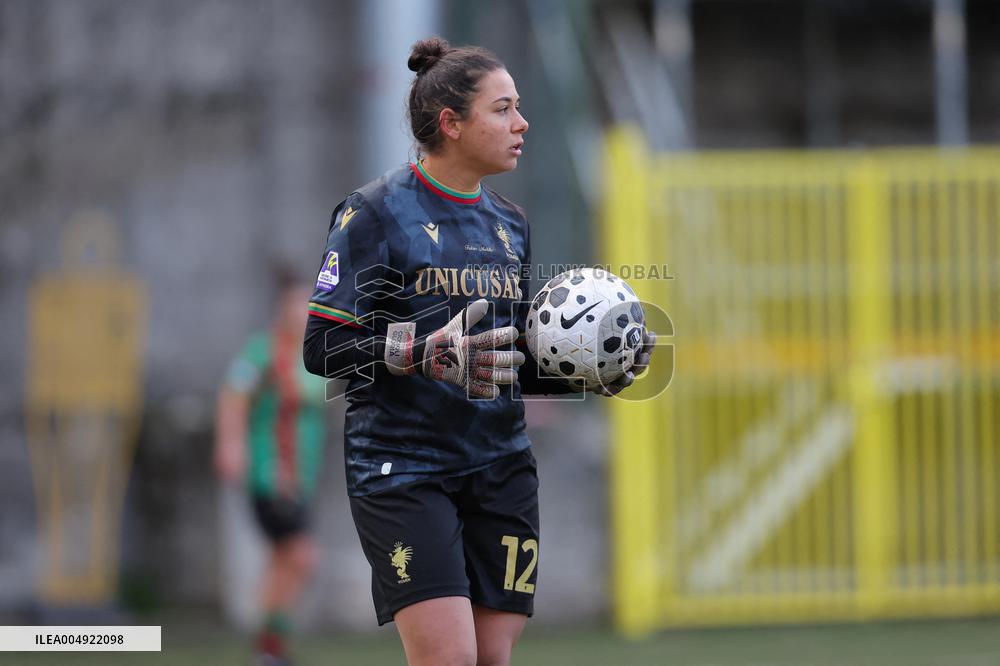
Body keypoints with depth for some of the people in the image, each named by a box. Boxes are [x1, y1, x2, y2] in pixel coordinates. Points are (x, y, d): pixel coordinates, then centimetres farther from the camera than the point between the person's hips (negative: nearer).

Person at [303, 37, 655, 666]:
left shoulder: (509, 223, 15)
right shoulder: (376, 213, -5)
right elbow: (323, 347, -11)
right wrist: (432, 351, -25)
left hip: (501, 469, 6)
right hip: (403, 468, -6)